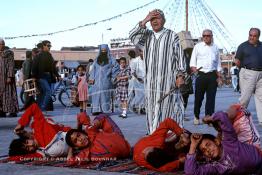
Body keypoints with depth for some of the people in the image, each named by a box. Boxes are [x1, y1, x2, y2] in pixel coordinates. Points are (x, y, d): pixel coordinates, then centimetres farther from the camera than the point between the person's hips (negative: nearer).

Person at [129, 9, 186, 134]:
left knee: (169, 110, -4)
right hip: (151, 81, 4)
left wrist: (180, 75, -5)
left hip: (168, 80, -4)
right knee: (153, 110, 4)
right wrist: (144, 21, -8)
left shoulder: (172, 36, 2)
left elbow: (180, 56, 1)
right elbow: (132, 37, -2)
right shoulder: (147, 36, 14)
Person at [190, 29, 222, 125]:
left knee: (211, 97, -1)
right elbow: (193, 61, 6)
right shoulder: (198, 46, 7)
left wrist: (219, 76, 11)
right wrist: (193, 68, -14)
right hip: (201, 75, -2)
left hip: (212, 75, 2)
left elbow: (218, 62, 17)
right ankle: (196, 117, 18)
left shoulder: (215, 47, 13)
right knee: (198, 97, 2)